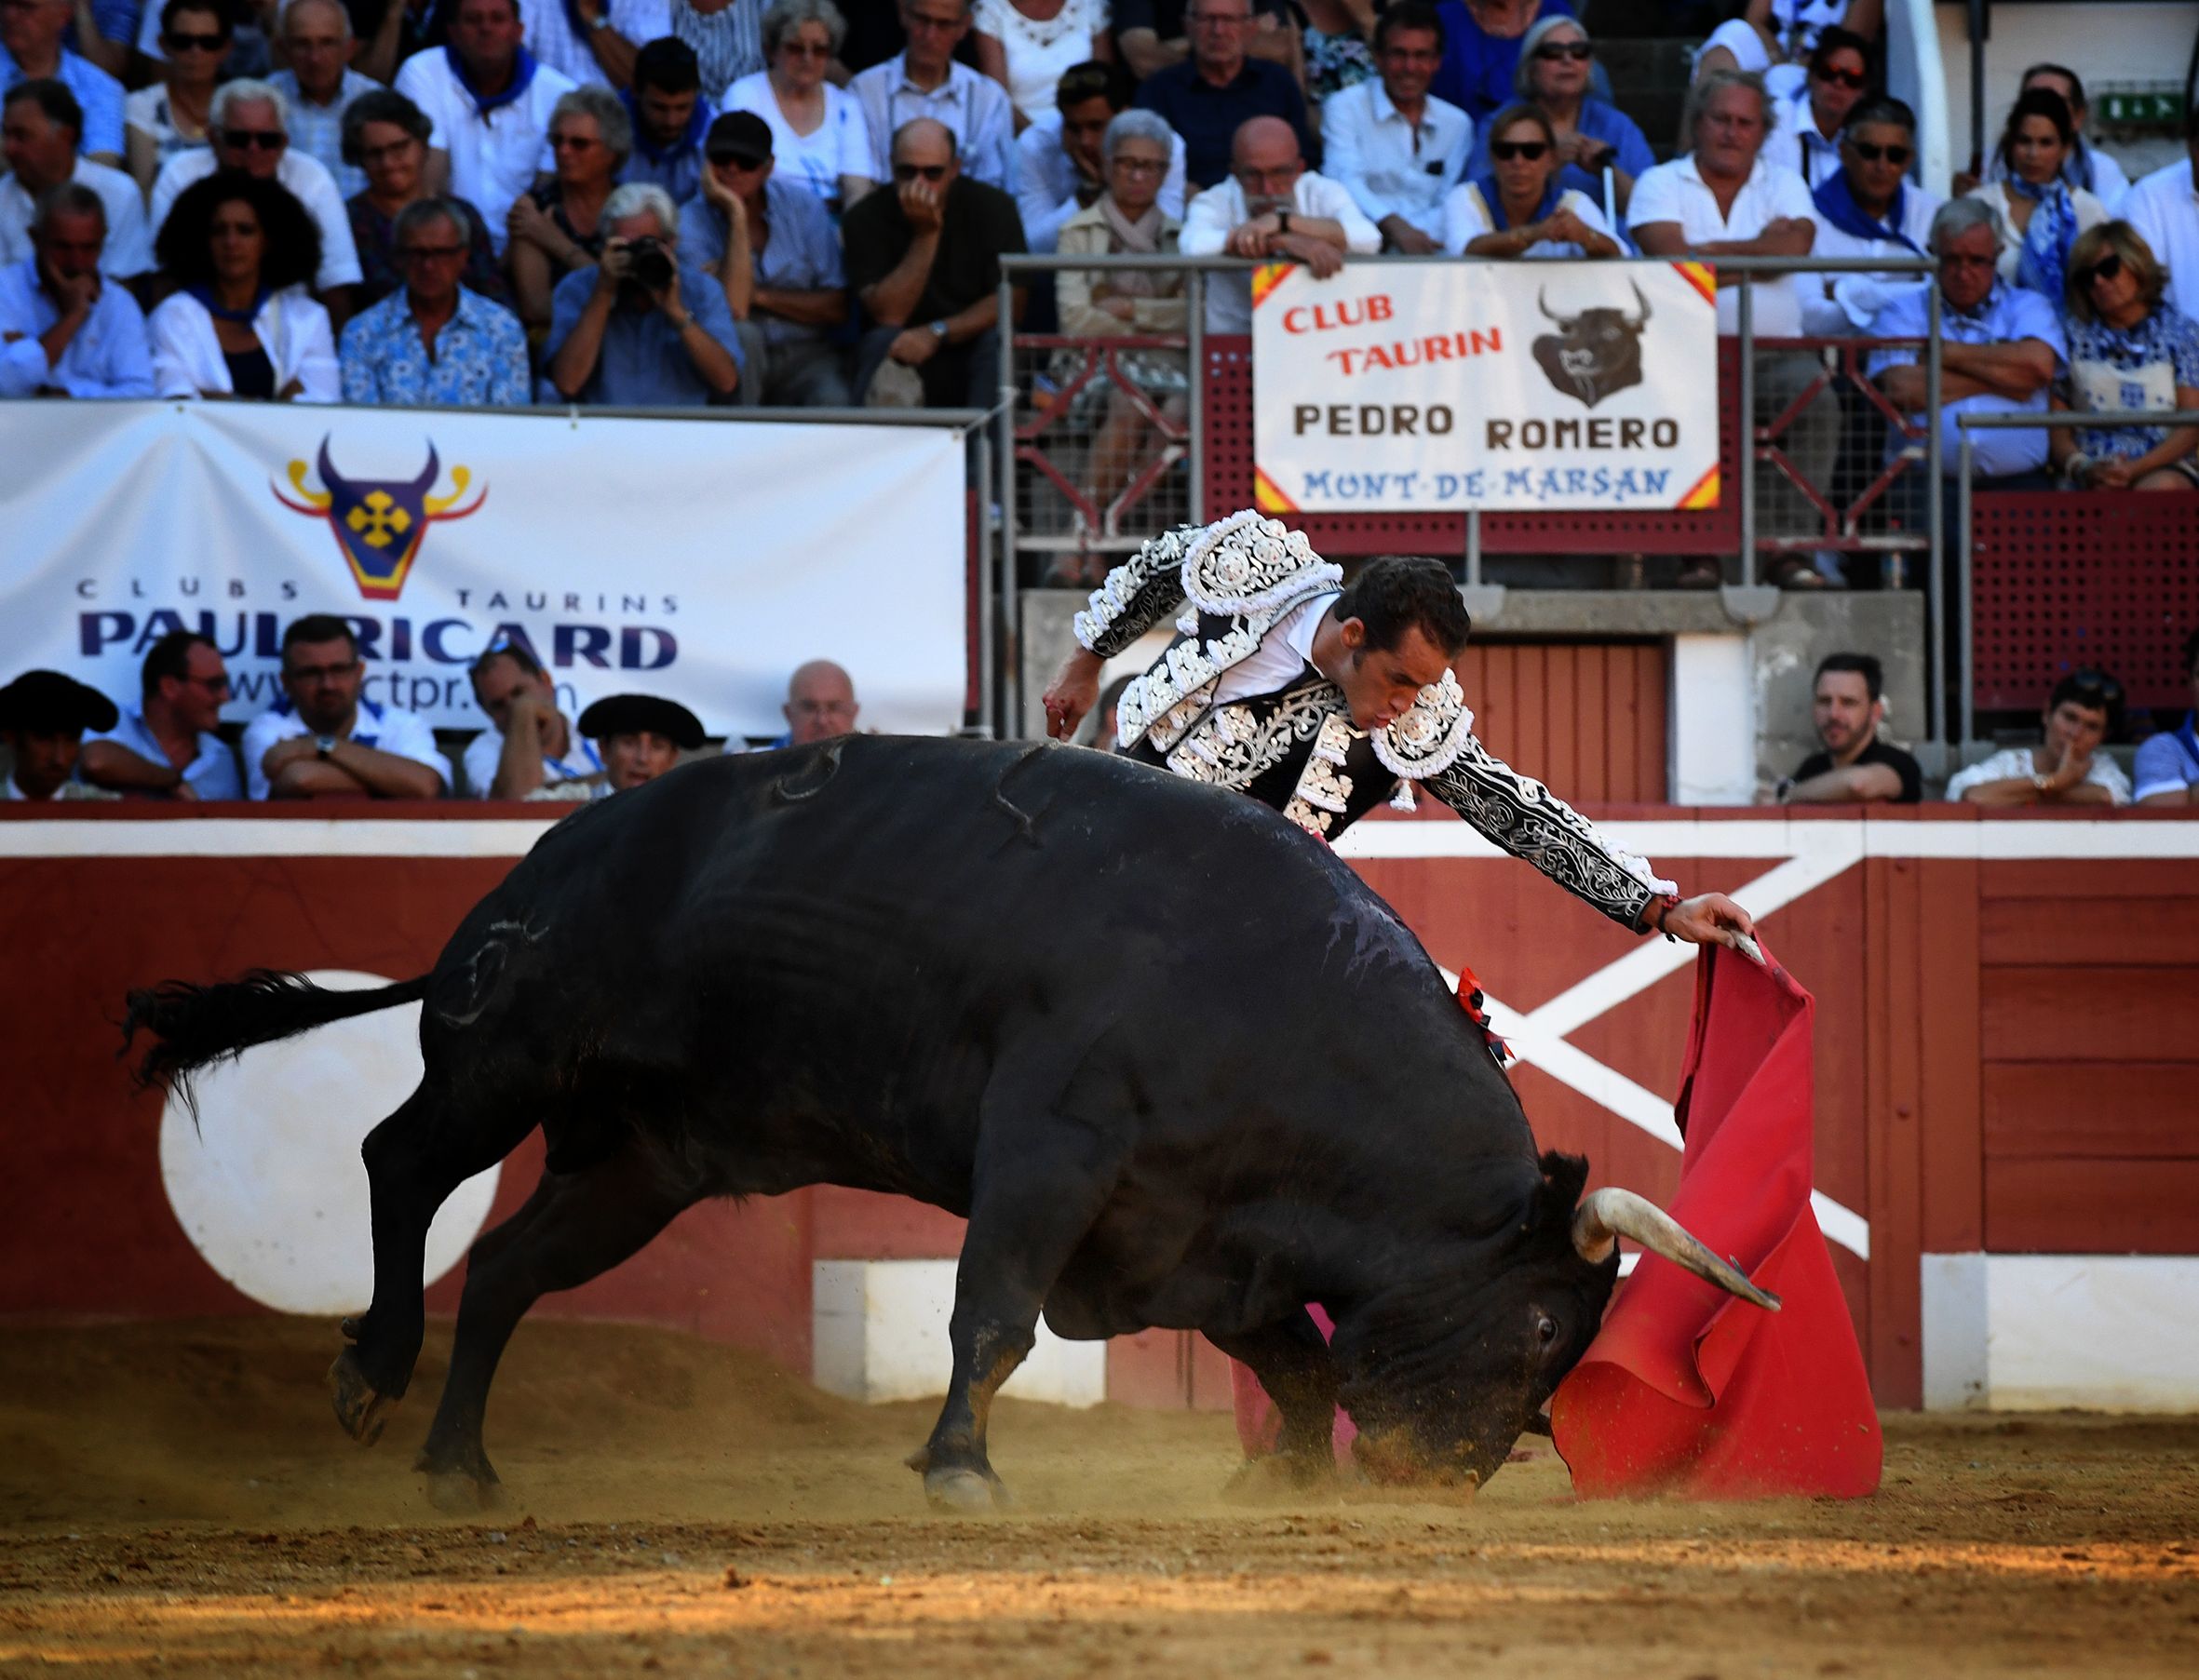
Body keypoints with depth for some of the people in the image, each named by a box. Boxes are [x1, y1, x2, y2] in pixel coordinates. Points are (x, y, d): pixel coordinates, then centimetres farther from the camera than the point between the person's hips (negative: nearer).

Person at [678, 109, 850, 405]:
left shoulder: (802, 206, 0)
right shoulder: (691, 222, -8)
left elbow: (837, 309, -1)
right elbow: (734, 308, -24)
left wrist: (760, 296, -11)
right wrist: (736, 215, -19)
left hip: (804, 354, 0)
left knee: (832, 402, -32)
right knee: (741, 334, -34)